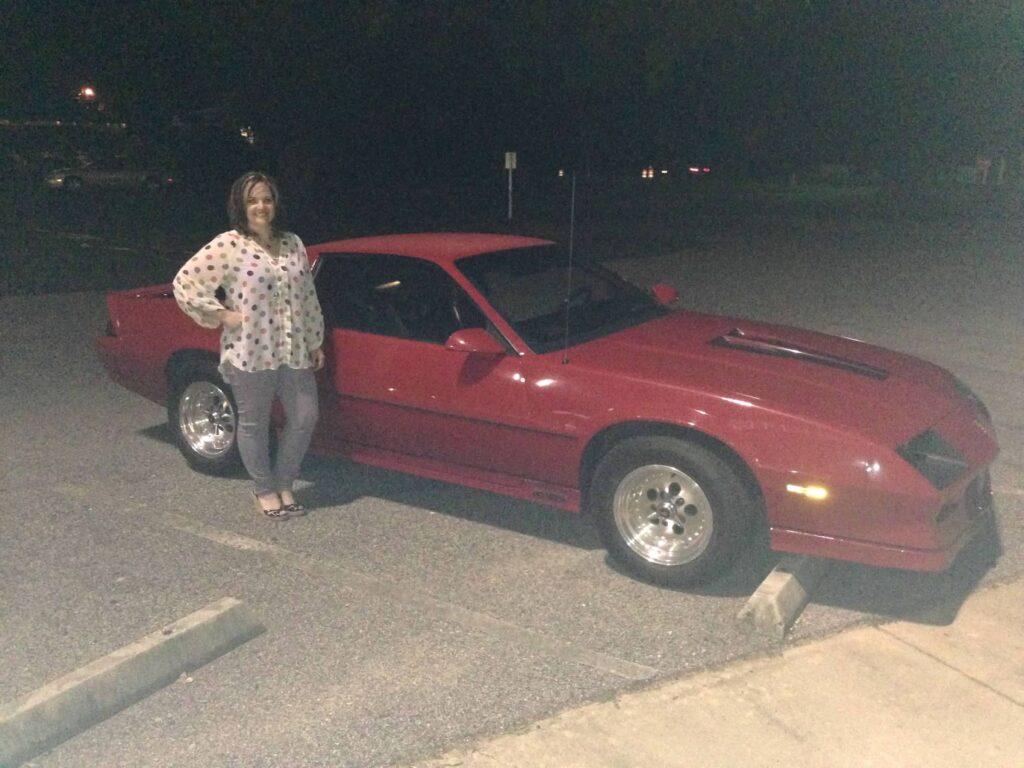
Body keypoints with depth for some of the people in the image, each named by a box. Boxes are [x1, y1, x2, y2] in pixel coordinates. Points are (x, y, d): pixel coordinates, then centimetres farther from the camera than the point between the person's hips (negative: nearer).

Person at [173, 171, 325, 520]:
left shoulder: (293, 244, 9)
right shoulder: (228, 246, -8)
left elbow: (308, 296, 14)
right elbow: (184, 282, -11)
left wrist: (315, 342, 15)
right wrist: (221, 315, -11)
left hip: (295, 353, 5)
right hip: (250, 354, -5)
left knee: (305, 418, 8)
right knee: (254, 424, 8)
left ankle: (284, 484, 28)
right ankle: (264, 491, 26)